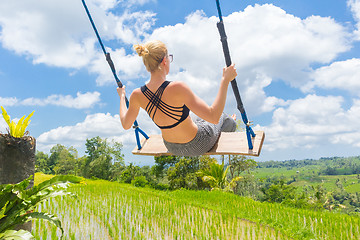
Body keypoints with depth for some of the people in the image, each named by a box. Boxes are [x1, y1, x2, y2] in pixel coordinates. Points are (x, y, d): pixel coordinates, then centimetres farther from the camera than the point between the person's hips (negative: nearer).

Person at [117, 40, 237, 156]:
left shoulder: (137, 95, -17)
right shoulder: (177, 88, -36)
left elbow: (125, 124, 0)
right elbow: (213, 117, -35)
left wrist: (122, 96, 14)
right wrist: (225, 80, -30)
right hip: (198, 145, -5)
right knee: (227, 120, 26)